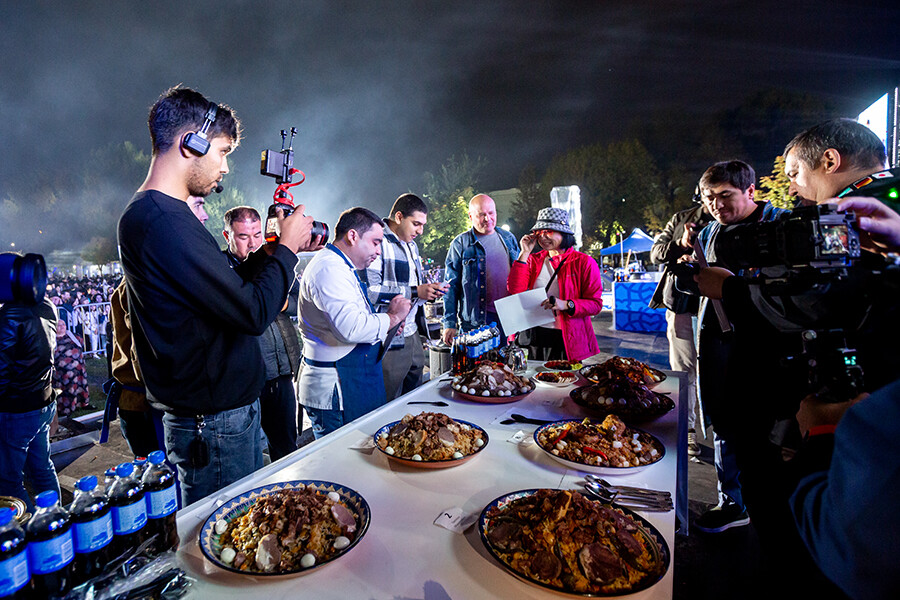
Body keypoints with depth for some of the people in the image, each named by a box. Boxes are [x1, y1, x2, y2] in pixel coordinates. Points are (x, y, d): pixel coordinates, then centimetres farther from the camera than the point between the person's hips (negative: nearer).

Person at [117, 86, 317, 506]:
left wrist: (276, 248, 8)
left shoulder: (154, 213, 12)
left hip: (230, 407, 10)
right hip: (212, 421, -10)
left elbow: (231, 288, 15)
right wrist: (286, 247, -10)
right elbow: (253, 313, -24)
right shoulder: (163, 220, -23)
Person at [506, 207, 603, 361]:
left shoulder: (584, 262, -3)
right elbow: (514, 291, -6)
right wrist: (524, 254, -6)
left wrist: (566, 305, -24)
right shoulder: (534, 260, 7)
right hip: (536, 338, 3)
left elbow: (596, 303, -7)